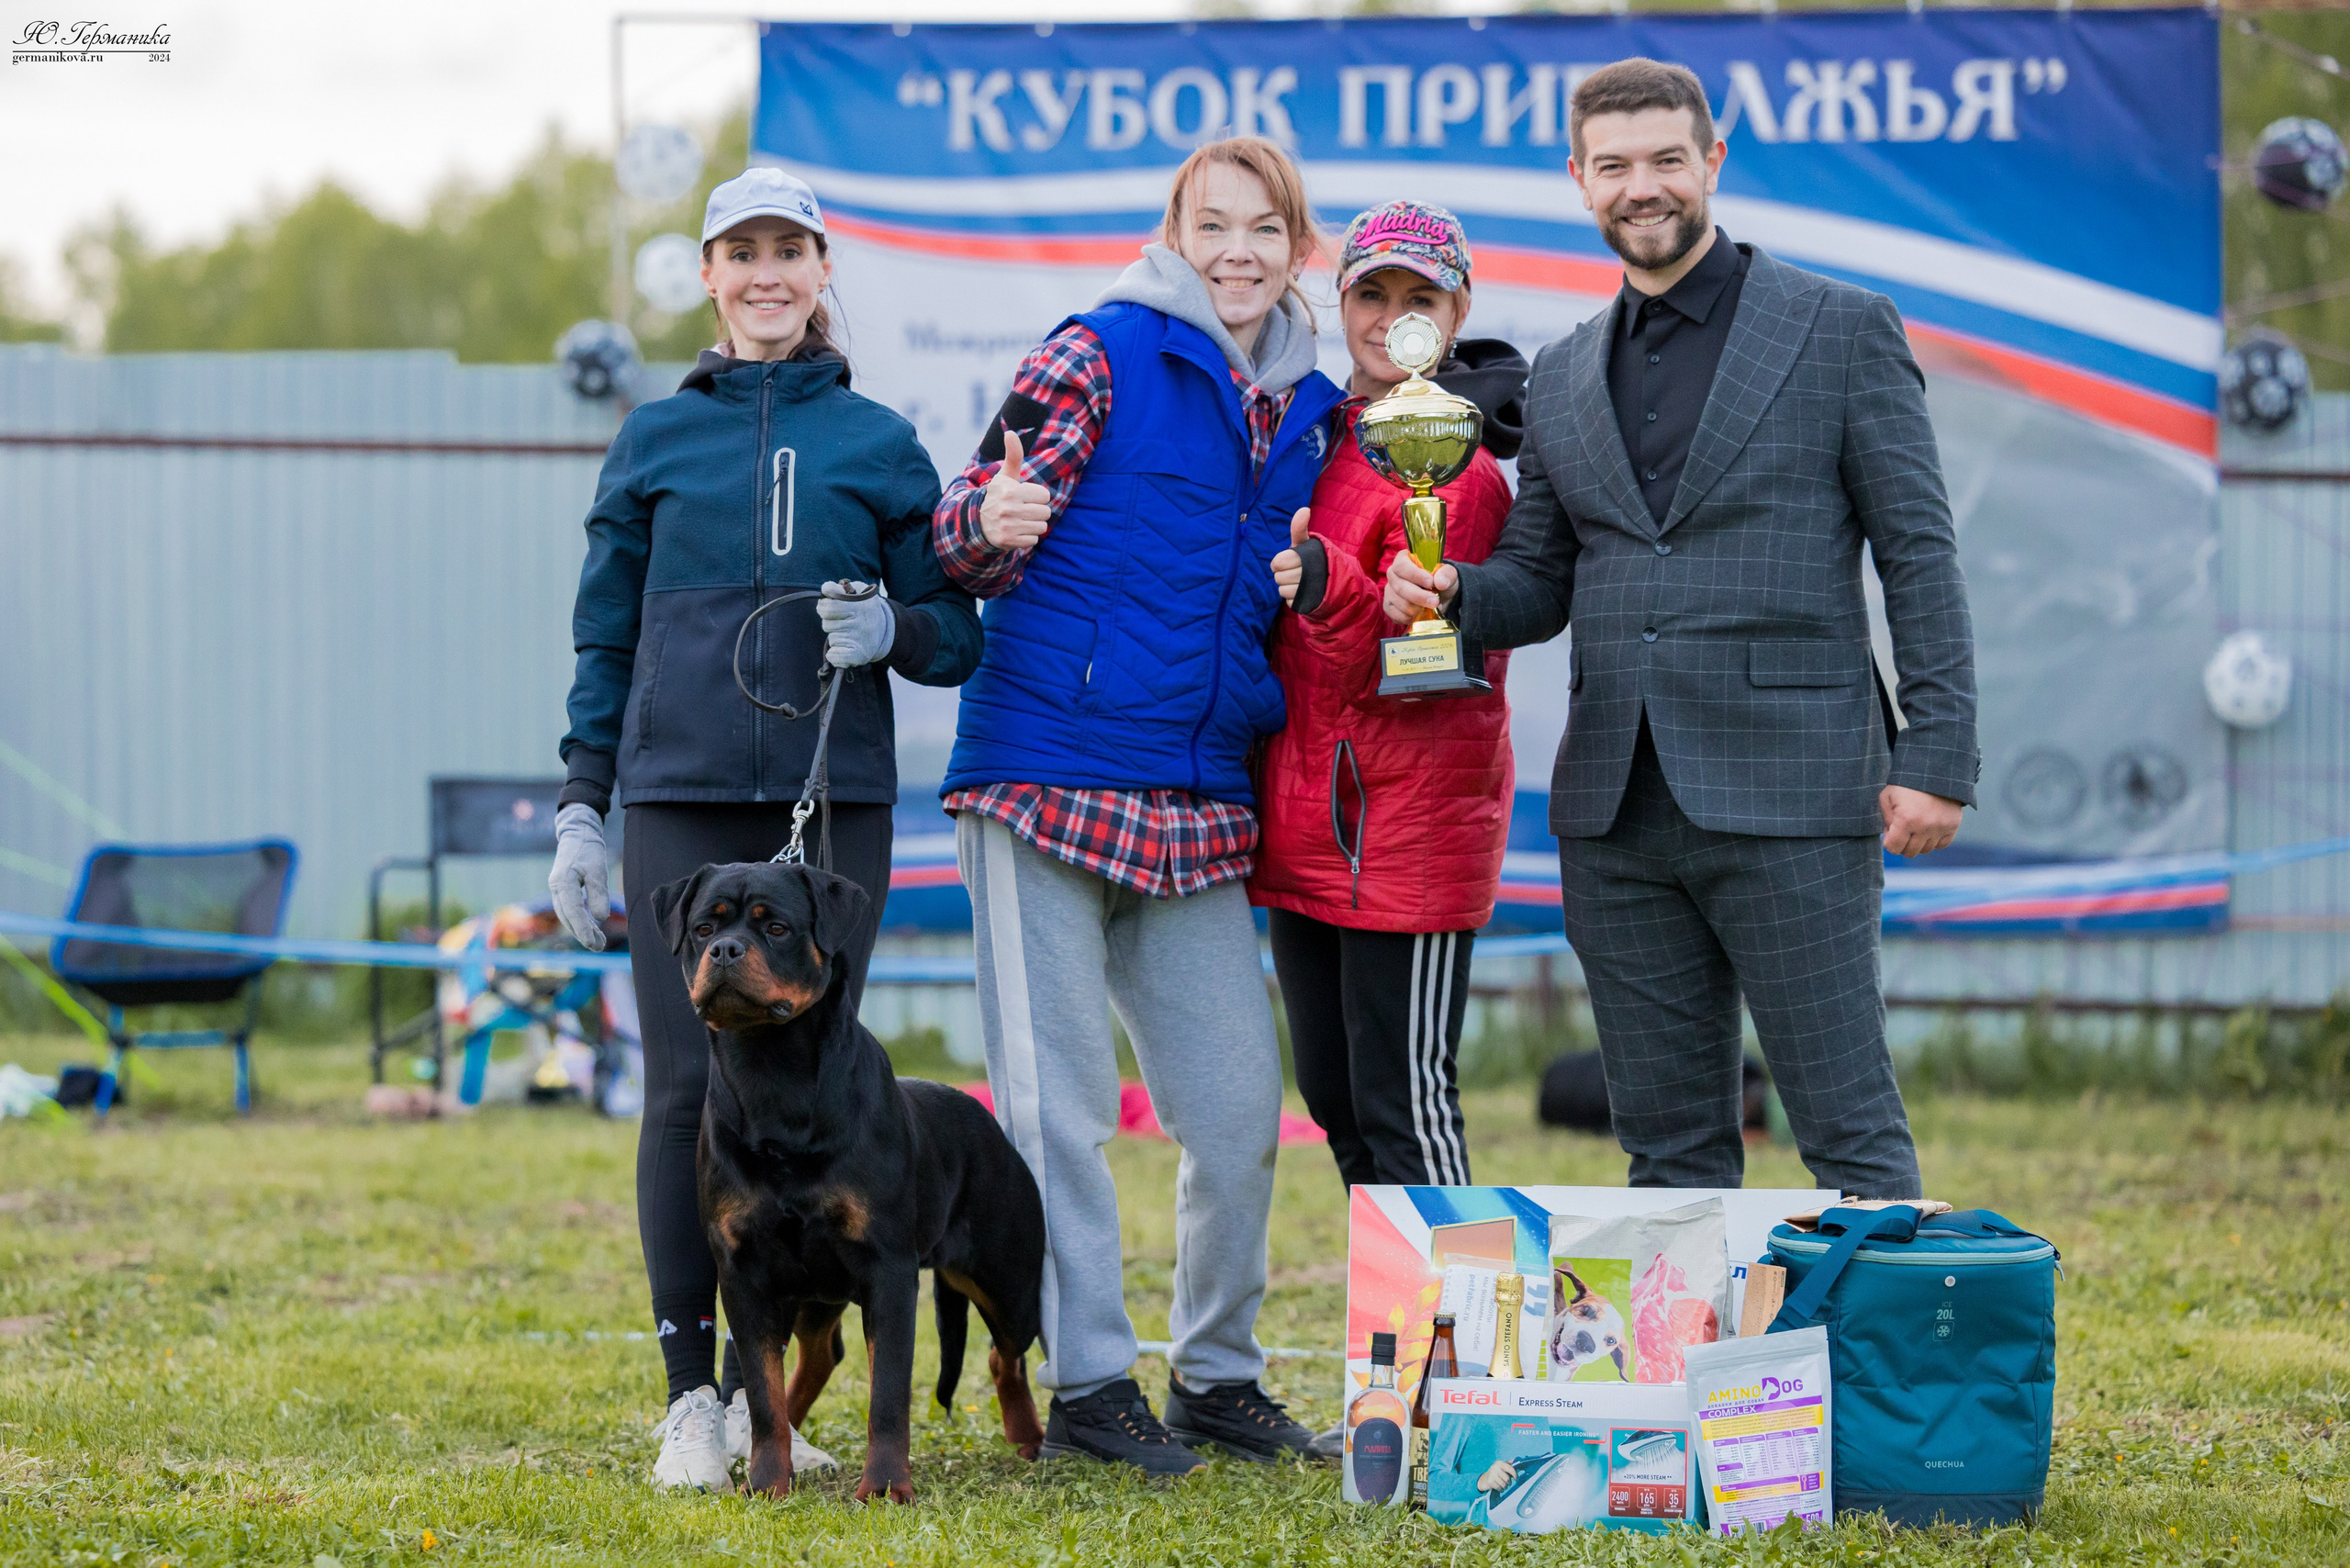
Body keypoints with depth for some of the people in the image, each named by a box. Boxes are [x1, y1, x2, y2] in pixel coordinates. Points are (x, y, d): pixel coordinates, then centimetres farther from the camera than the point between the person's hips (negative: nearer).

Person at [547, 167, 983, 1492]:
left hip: (835, 800, 1)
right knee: (689, 1087, -5)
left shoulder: (881, 444, 10)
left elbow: (955, 636, 11)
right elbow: (606, 633, 12)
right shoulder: (657, 438, 11)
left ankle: (766, 1385, 9)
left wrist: (893, 628, -11)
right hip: (682, 799, 0)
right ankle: (691, 1396, 1)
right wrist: (581, 808, 6)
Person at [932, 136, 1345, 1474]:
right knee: (1060, 1101, -3)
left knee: (1242, 1104, 5)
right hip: (1051, 772, -5)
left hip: (1199, 808, 6)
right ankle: (1089, 1382, 5)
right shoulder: (1105, 354, -3)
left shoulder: (1310, 410, 15)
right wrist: (994, 522, -28)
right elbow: (977, 547, -6)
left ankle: (1218, 1373, 19)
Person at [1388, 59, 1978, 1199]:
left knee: (1849, 1128, -6)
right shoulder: (1562, 376, 16)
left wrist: (1936, 755, -9)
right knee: (1668, 1142, 8)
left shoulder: (1842, 330, 2)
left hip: (1784, 797, -5)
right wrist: (1447, 592, -3)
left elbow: (1919, 552, -1)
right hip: (1616, 807, 5)